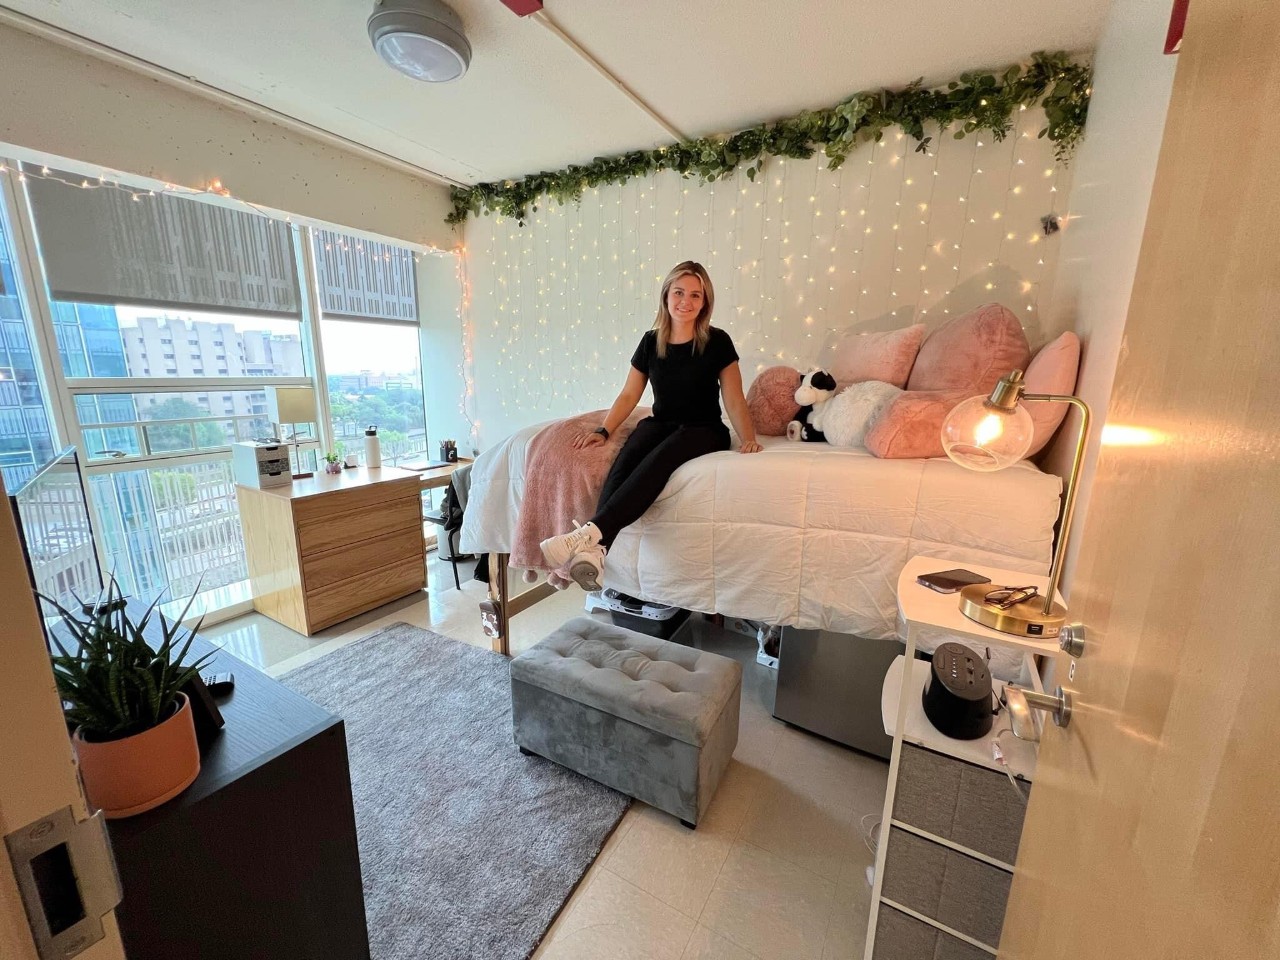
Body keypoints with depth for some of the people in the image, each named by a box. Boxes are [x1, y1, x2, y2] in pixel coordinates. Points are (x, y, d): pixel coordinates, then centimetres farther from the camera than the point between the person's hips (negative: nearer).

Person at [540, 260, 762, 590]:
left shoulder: (717, 342, -2)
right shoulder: (651, 341, 7)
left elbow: (734, 399, -3)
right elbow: (629, 394, 10)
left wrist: (748, 438, -19)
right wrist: (603, 430, -4)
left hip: (704, 429, -3)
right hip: (661, 422, 3)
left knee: (659, 458, -37)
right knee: (625, 460, -32)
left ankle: (590, 534, -51)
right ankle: (596, 550, -47)